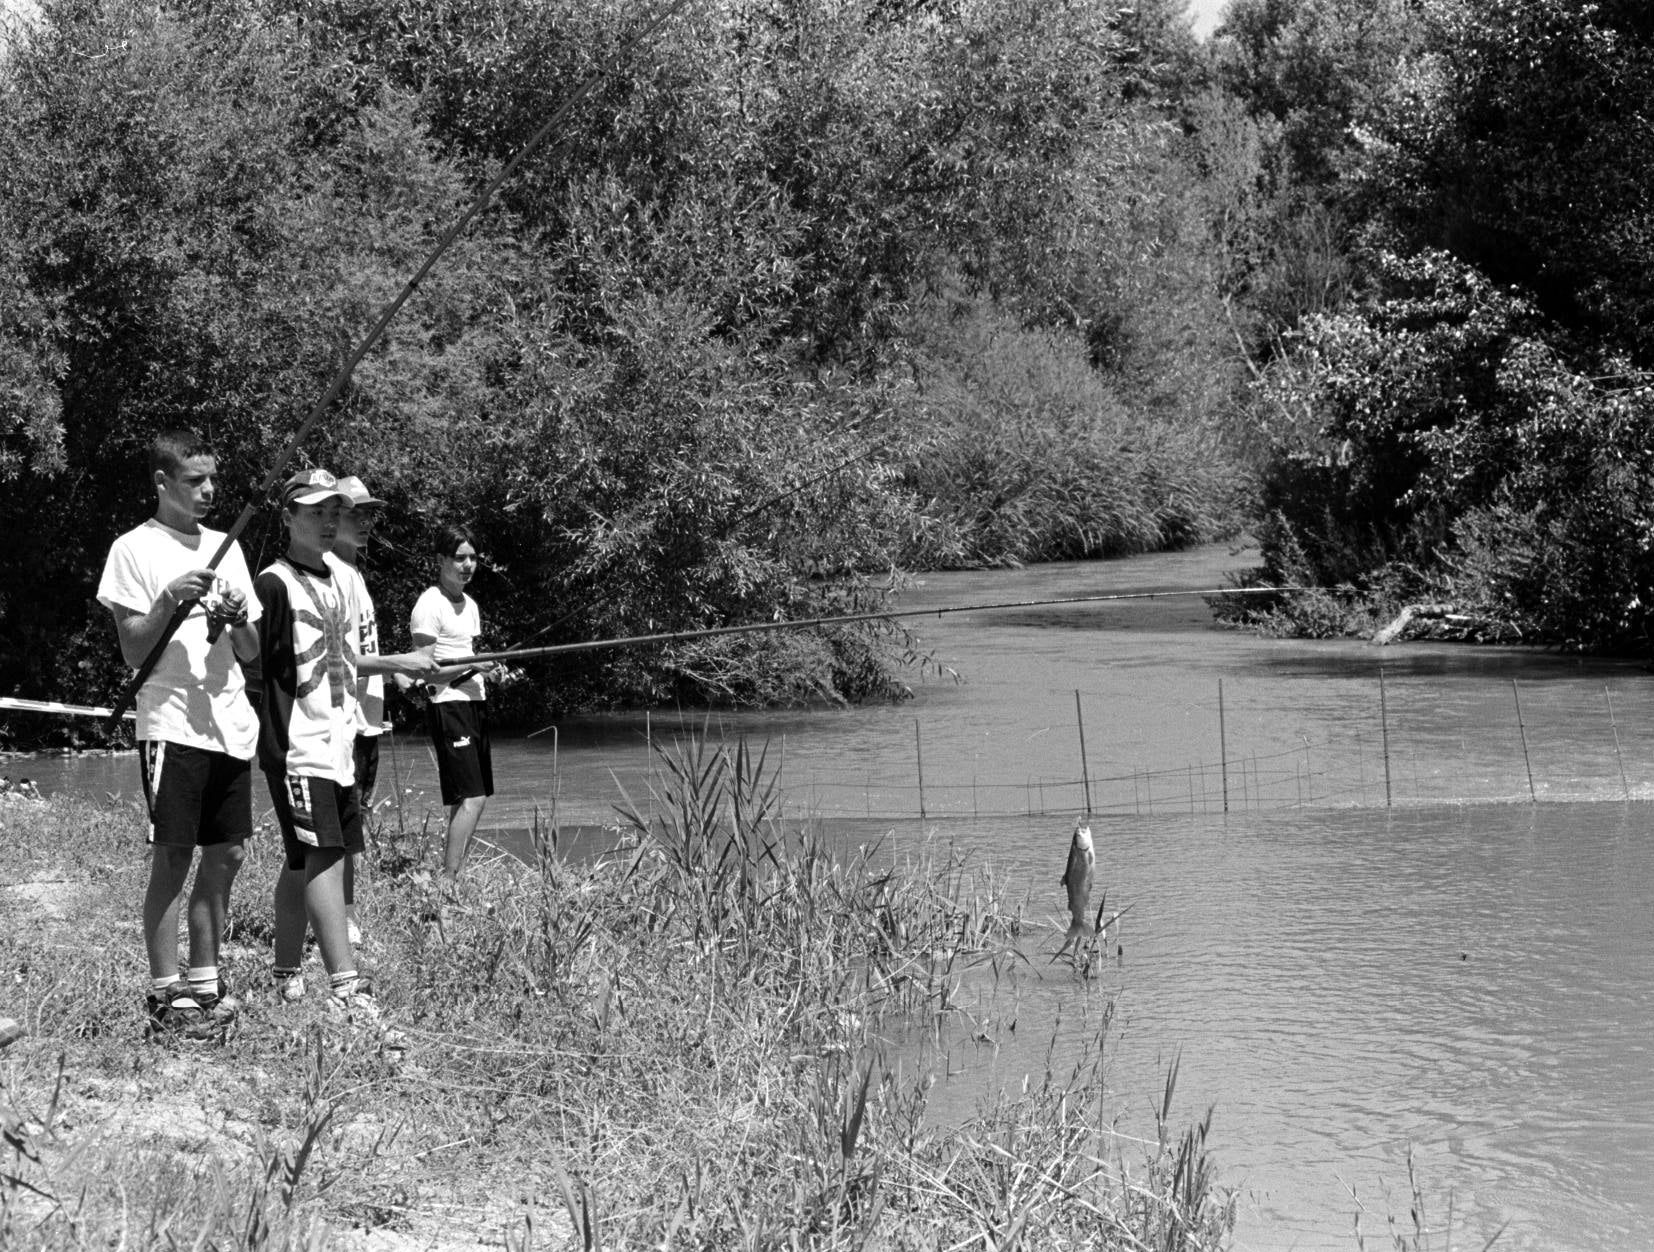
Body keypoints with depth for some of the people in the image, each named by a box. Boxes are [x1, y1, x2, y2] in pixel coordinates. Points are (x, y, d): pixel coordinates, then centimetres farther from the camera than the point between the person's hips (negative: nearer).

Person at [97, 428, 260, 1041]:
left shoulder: (226, 548, 15)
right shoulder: (136, 549, -2)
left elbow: (251, 654, 15)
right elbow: (133, 651, -6)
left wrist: (238, 619, -6)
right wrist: (169, 601, -20)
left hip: (232, 724, 6)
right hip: (172, 722, -6)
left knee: (226, 855, 8)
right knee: (173, 857, -6)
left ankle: (205, 982, 18)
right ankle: (165, 996, -2)